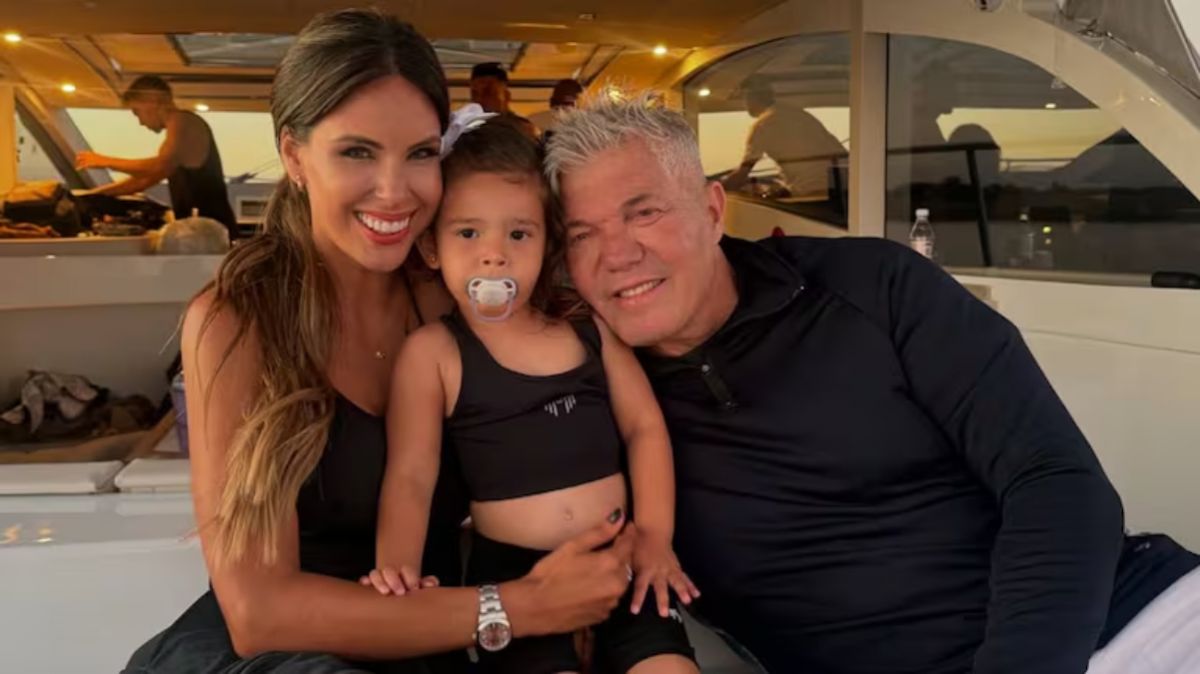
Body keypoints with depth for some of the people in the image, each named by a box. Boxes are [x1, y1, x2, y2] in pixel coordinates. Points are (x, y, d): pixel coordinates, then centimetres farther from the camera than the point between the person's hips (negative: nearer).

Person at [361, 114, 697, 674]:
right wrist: (397, 565, -22)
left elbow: (644, 428, 9)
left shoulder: (589, 327, 6)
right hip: (514, 572, -3)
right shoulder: (432, 352, -3)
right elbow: (410, 476, -6)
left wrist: (654, 536, -1)